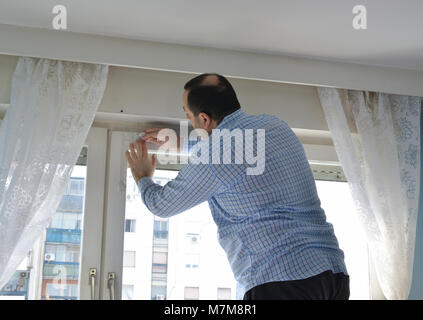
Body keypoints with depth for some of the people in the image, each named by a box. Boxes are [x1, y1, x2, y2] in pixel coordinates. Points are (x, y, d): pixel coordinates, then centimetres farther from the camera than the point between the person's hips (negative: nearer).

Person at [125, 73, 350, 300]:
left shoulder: (214, 153, -10)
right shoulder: (275, 125, 12)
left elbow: (162, 205, 7)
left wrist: (143, 177, 28)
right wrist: (180, 143, 40)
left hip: (281, 279, -8)